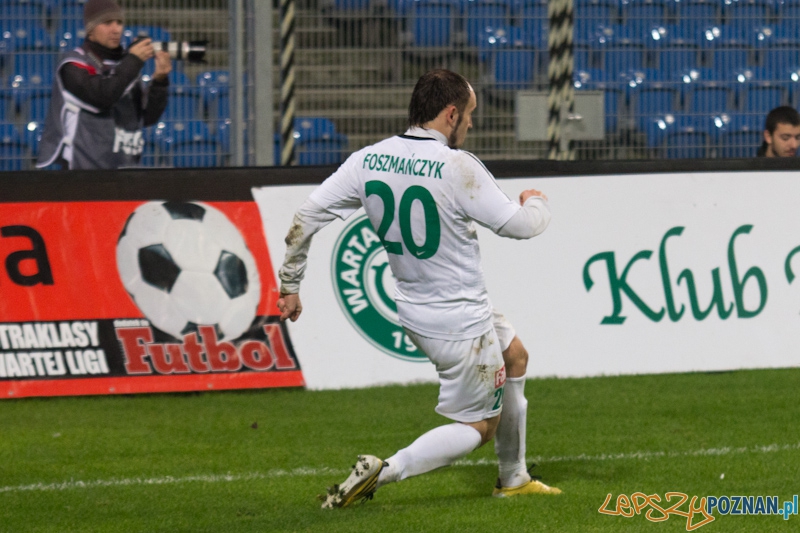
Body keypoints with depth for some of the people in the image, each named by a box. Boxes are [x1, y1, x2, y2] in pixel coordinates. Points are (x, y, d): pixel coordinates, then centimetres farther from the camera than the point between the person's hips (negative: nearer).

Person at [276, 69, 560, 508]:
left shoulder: (367, 160, -5)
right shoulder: (457, 168, -23)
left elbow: (307, 216, -3)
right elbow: (518, 225, -14)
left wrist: (289, 283, 9)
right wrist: (536, 204, 11)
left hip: (414, 305, 8)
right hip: (461, 321, -8)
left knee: (514, 356, 30)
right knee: (478, 428, 8)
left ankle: (513, 479, 39)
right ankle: (383, 472, -9)